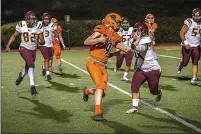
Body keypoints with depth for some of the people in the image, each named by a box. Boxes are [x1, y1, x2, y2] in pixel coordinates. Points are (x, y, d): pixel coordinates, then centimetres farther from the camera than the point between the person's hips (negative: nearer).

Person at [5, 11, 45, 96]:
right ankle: (32, 86, -19)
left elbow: (42, 41, -5)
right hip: (24, 48, -4)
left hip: (33, 49, 4)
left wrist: (40, 42, -29)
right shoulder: (21, 25, -10)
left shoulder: (38, 27, -7)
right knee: (31, 64, -23)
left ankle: (21, 75, 52)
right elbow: (14, 36, 4)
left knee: (28, 67, 16)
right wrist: (8, 46, -5)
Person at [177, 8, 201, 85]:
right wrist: (185, 43, -19)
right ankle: (181, 65, 36)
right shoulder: (189, 22, -14)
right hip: (187, 46, -4)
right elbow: (181, 33, -13)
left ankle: (194, 79, 4)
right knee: (185, 62, 0)